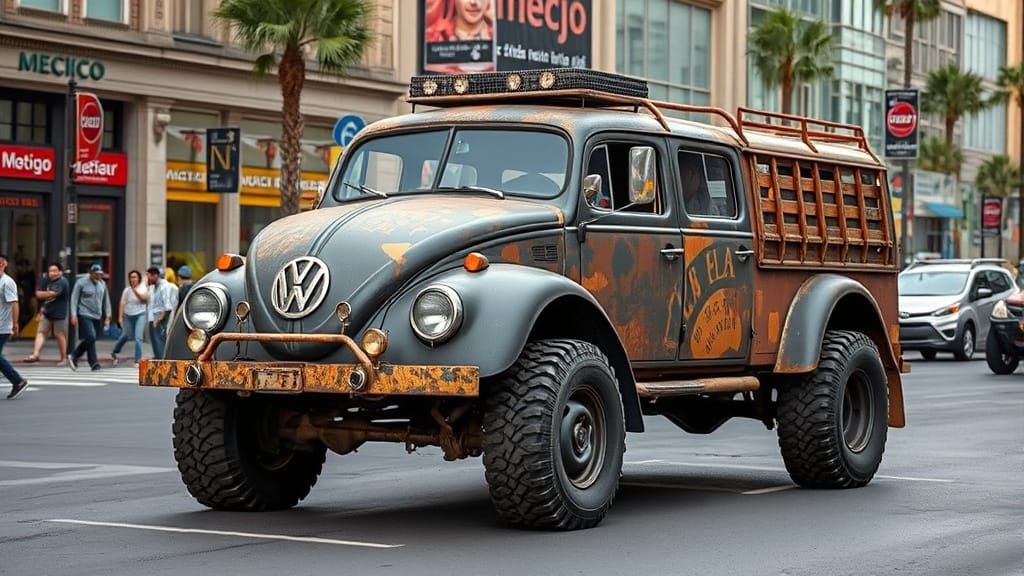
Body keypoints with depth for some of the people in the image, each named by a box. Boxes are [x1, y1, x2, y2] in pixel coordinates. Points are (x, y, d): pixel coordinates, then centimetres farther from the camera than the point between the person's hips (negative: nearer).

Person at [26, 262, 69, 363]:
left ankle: (64, 358, 14)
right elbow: (38, 294, 10)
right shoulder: (46, 280, 9)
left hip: (59, 313, -7)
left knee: (60, 335, 2)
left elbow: (52, 294, -23)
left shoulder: (62, 282, -15)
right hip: (46, 312, 7)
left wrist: (43, 294, -5)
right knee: (41, 332, -2)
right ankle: (35, 354, -6)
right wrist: (48, 294, -9)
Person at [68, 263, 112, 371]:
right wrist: (74, 315, -10)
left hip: (97, 316, 6)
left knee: (90, 339, 5)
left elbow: (106, 300, 17)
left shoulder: (102, 284, 11)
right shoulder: (81, 283, -4)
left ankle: (74, 357, 20)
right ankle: (94, 363, -11)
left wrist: (107, 315, 12)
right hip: (85, 315, -6)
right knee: (91, 337, -18)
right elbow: (74, 299, -3)